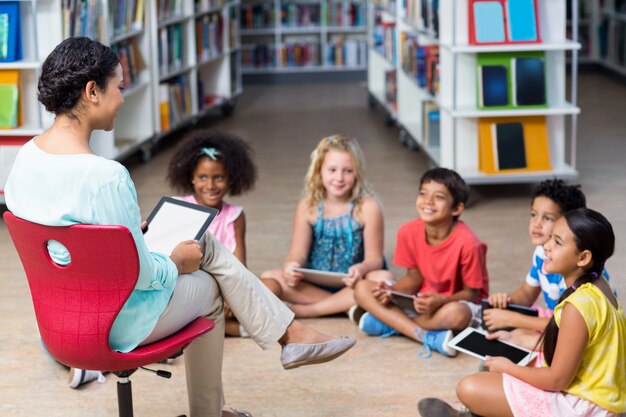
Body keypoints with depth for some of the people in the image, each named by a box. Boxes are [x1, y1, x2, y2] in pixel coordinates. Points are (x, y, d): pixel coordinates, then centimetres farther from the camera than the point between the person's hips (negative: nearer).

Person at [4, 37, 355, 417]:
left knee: (207, 244, 19)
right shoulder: (106, 176, -31)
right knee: (208, 288, 21)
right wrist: (177, 263, -4)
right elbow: (139, 275, -25)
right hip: (119, 322, -8)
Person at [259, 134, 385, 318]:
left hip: (351, 285, -2)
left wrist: (362, 269, -34)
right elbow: (298, 252, -4)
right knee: (268, 278, -20)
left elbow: (374, 257, -10)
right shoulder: (308, 207, -2)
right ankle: (346, 306, -20)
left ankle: (303, 310, -25)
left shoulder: (367, 207, -9)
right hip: (313, 285, 2)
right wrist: (291, 266, -28)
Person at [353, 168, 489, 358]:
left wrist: (440, 301, -35)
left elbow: (472, 293, -17)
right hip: (422, 300, 5)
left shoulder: (467, 243, -25)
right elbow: (414, 277, 0)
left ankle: (390, 322, -19)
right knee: (363, 289, -12)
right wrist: (390, 291, -19)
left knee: (456, 314, -42)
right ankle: (427, 336, -27)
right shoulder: (408, 232, -12)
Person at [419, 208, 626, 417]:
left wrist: (507, 367, -8)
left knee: (469, 388, -13)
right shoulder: (596, 284, 0)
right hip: (594, 387, 10)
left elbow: (558, 380, -22)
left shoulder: (578, 305, -29)